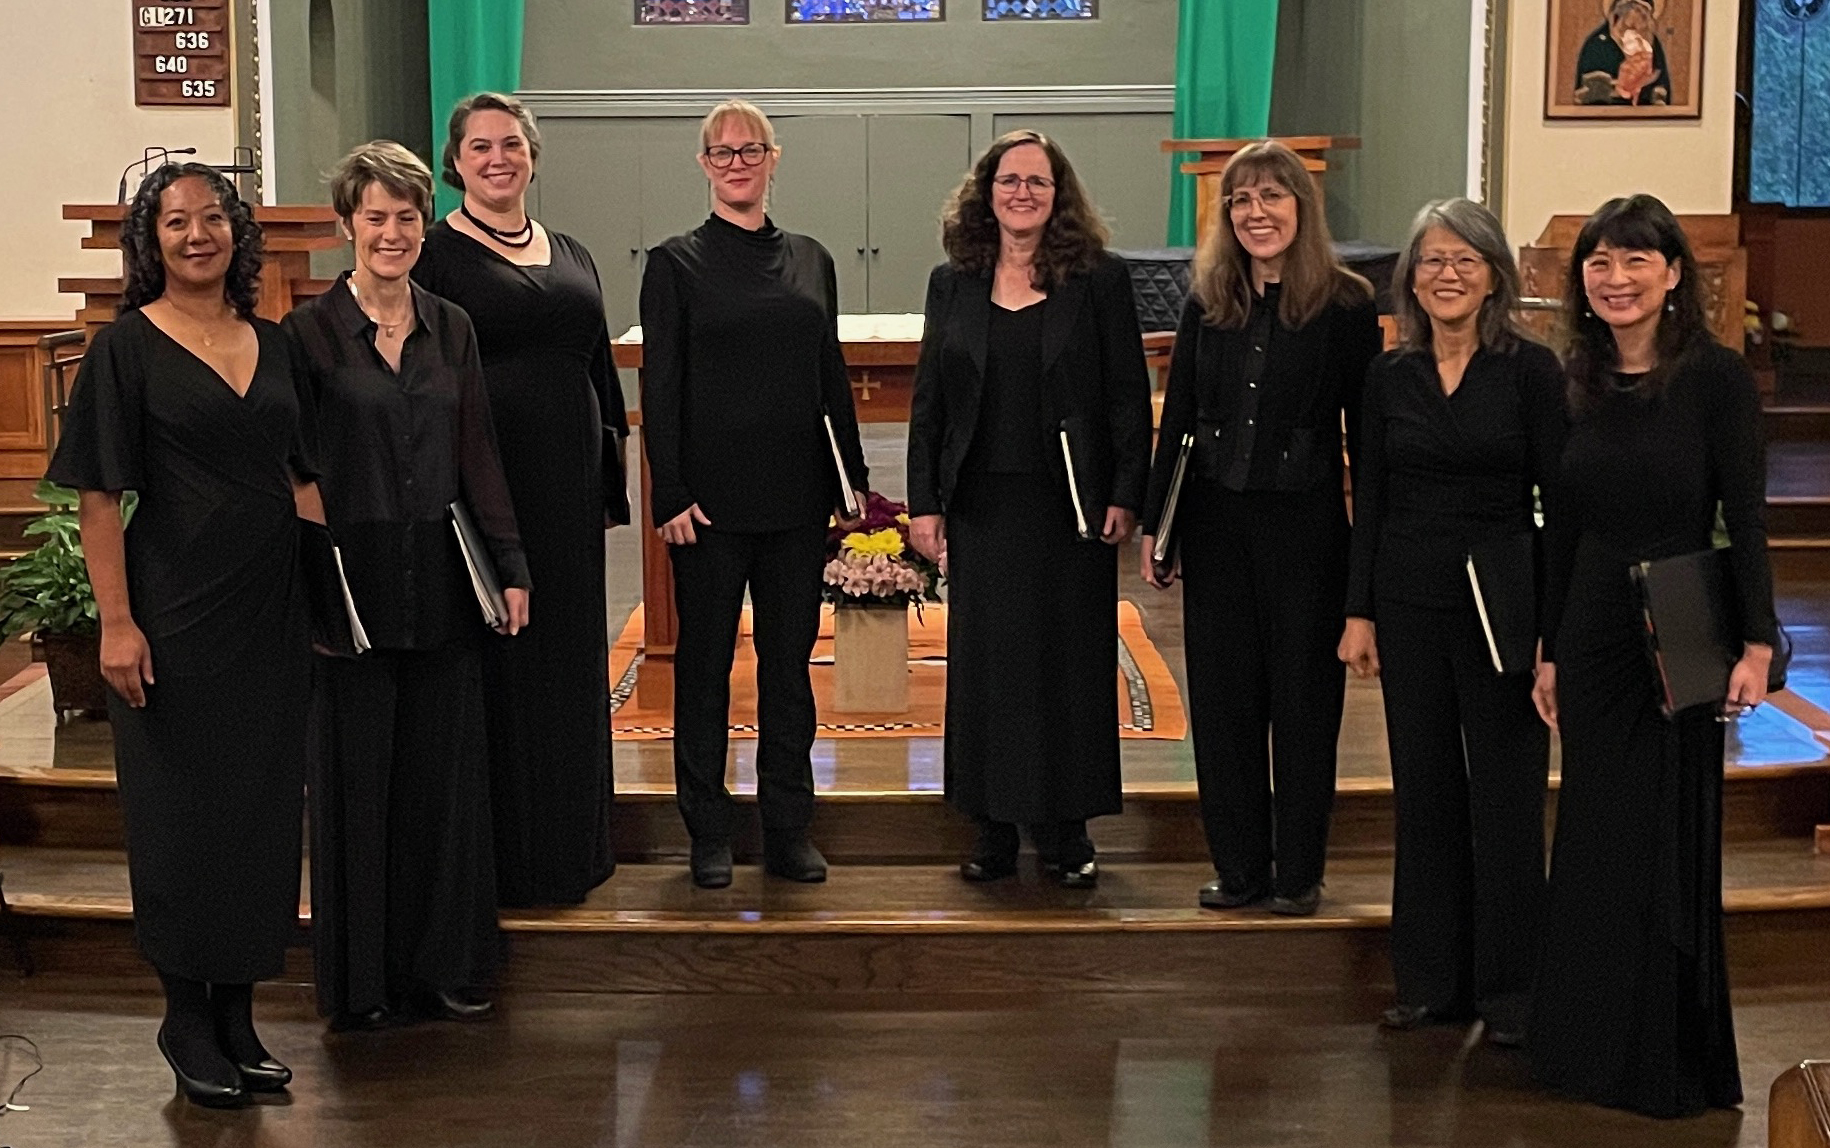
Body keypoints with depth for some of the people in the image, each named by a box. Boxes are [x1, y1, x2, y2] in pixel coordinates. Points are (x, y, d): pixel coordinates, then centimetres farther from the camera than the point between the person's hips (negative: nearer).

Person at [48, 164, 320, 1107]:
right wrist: (116, 621, -16)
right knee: (182, 809, 4)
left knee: (263, 807, 9)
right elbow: (99, 497, -10)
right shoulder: (126, 348, -6)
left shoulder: (273, 346, 8)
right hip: (175, 608, -5)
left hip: (270, 606, 5)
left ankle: (238, 1014, 21)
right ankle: (188, 1021, 18)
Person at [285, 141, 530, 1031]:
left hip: (441, 582, 4)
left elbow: (478, 456, 9)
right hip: (350, 582, -4)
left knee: (445, 774, 9)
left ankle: (444, 965, 21)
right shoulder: (311, 330, -4)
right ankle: (359, 980, 16)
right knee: (355, 780, 4)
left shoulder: (450, 329, 8)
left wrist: (510, 566, 4)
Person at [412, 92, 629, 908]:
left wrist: (609, 490, 12)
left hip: (568, 493, 5)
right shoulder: (433, 254, -3)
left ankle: (570, 849, 22)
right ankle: (493, 860, 10)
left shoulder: (571, 258, 14)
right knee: (492, 667, 0)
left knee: (570, 664, 10)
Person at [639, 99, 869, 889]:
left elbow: (832, 378, 13)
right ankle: (709, 836, 16)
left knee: (790, 660, 9)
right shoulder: (676, 263, -2)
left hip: (797, 496, 4)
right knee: (705, 662, 6)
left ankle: (789, 829, 19)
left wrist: (854, 478, 9)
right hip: (712, 496, -3)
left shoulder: (810, 260, 10)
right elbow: (660, 387, -5)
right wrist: (671, 495, -12)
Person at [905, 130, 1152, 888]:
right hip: (981, 506, 2)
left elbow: (1129, 398, -2)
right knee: (984, 666, 6)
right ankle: (994, 831, 16)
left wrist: (1124, 497, -8)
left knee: (1070, 664, 4)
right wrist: (922, 503, 1)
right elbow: (928, 402, 7)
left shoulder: (1100, 280, -1)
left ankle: (1066, 831, 16)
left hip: (1070, 506, -2)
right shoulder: (952, 284, 7)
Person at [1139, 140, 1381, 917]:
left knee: (1304, 698, 5)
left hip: (1306, 524, -3)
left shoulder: (1345, 305, -6)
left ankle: (1298, 873, 18)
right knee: (1222, 697, 8)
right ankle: (1239, 866, 20)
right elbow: (1177, 417, 9)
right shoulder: (1206, 301, 5)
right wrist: (1154, 525, 6)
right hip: (1216, 522, 4)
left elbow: (1365, 431, -5)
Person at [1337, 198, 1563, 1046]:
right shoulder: (1390, 376, 6)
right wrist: (1359, 612, 4)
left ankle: (1509, 987, 13)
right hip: (1409, 602, 4)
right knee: (1424, 790, 10)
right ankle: (1432, 978, 20)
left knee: (1506, 793, 2)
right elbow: (1369, 500, 9)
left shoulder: (1531, 369, -4)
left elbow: (1559, 498, -5)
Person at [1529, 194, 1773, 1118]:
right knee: (1591, 841, 11)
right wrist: (1550, 650, 11)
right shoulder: (1579, 382, 6)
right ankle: (1586, 1045, 23)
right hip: (1592, 637, 5)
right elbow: (1565, 525, 10)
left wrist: (1756, 643, -18)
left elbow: (1746, 520, -11)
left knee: (1665, 847, 3)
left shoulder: (1716, 377, -10)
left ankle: (1668, 1061, 17)